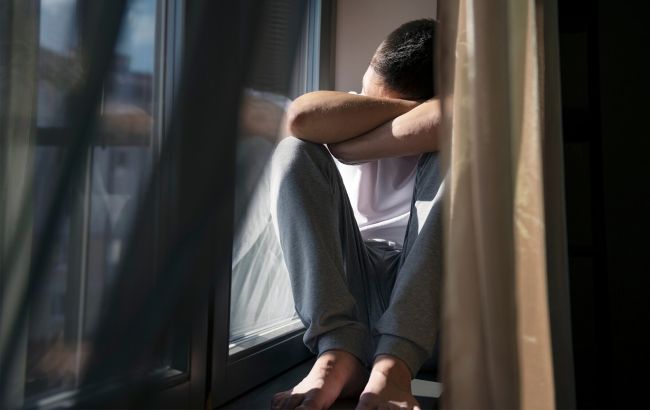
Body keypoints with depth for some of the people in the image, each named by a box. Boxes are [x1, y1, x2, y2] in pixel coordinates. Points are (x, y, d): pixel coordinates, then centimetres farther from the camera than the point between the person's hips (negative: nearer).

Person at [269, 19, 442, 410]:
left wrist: (352, 147, -23)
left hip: (422, 292, -1)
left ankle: (394, 361, -31)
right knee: (296, 152, -16)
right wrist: (408, 109, -15)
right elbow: (302, 117, -22)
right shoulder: (351, 121, 3)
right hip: (348, 284, 2)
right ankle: (340, 349, -29)